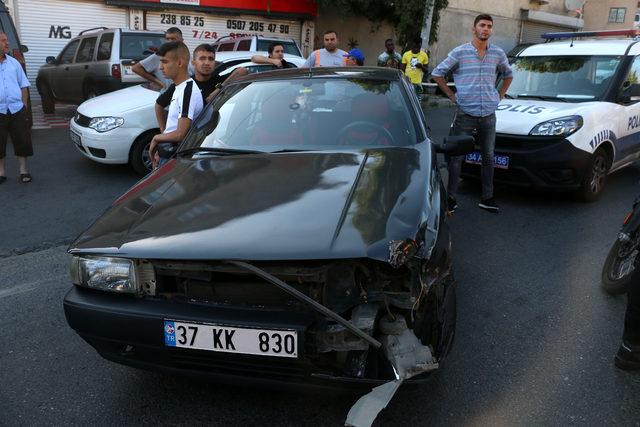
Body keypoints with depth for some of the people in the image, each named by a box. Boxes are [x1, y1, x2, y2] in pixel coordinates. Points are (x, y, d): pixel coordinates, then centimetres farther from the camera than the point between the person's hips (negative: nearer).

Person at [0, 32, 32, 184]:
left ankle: (23, 170, 15)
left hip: (17, 110, 2)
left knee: (22, 140, 3)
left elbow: (23, 86, 12)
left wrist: (24, 105, 5)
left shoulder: (14, 62, 9)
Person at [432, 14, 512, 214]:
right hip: (465, 114, -4)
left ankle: (487, 198, 20)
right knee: (457, 157, -1)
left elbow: (508, 75, 24)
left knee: (488, 157, 9)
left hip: (488, 115, 4)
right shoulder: (460, 52, -4)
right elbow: (437, 73, 2)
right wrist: (451, 95, 0)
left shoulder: (498, 53, 7)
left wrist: (500, 95, 13)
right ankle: (451, 198, 8)